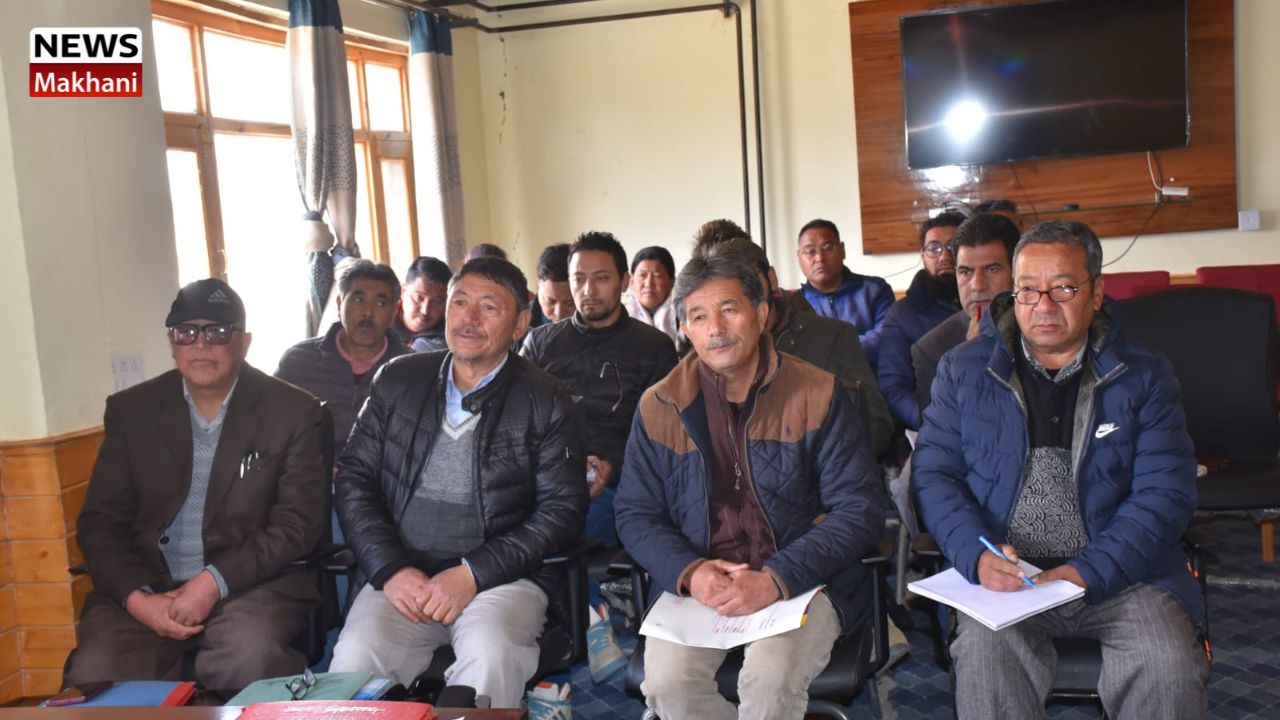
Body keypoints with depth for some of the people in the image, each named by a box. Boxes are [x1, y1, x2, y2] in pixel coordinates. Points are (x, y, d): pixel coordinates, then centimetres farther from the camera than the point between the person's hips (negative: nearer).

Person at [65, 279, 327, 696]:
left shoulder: (292, 412, 1)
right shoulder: (132, 409, 9)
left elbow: (299, 523, -4)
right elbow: (100, 521, 7)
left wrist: (216, 581, -16)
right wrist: (136, 596, -11)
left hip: (253, 583, -2)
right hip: (146, 585, 3)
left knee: (248, 658, -34)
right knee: (93, 677, -26)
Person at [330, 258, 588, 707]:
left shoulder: (546, 403, 3)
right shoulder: (398, 380, 12)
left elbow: (563, 509, -2)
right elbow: (354, 477, 10)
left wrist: (474, 573, -13)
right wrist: (390, 569, -6)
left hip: (499, 577, -1)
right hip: (399, 574, 2)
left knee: (490, 653, -33)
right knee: (356, 657, -28)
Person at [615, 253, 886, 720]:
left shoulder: (817, 393, -2)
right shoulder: (659, 407, 5)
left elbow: (859, 509, -5)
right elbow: (636, 514, 7)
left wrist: (776, 579, -18)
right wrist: (689, 572, -14)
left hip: (802, 581, -2)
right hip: (697, 584, 2)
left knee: (770, 678, -30)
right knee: (666, 681, -24)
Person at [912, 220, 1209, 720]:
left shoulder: (1144, 377, 7)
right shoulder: (964, 370, 9)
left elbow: (1165, 494, -1)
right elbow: (934, 473, 4)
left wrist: (1085, 574, -15)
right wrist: (978, 556, -15)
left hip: (1120, 575, 1)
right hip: (1003, 577, 0)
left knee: (1170, 669, -26)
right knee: (984, 653, -30)